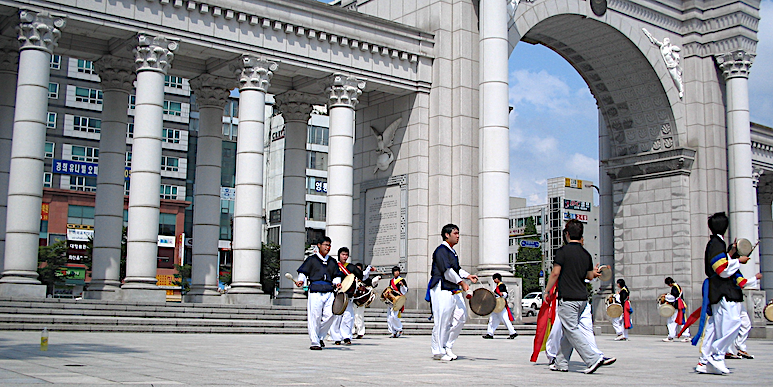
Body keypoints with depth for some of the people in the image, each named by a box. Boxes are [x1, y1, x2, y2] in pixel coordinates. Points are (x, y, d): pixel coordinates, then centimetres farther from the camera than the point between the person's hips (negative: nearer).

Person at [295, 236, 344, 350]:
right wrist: (301, 281, -13)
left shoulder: (332, 262, 23)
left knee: (330, 314, -9)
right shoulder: (311, 259, 10)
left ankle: (320, 336, 13)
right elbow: (303, 272, 6)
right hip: (315, 292, -4)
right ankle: (315, 342, 1)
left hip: (329, 292, 4)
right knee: (315, 317, -8)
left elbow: (336, 275, 24)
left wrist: (337, 283, 4)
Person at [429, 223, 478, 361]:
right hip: (442, 290, -10)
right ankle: (438, 351, -1)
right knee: (442, 321, -9)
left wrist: (468, 276, 15)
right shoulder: (441, 250, -9)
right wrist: (462, 282, -23)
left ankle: (447, 346, 16)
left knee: (461, 317, 6)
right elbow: (447, 271, -18)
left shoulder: (452, 251, 22)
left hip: (454, 290, 10)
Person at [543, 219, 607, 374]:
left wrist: (547, 291, -2)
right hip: (582, 298, 7)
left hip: (567, 298, -7)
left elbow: (555, 273, -12)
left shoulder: (563, 251, -9)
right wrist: (594, 272, 40)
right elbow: (590, 276, 17)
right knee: (568, 331, 12)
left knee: (572, 330, -5)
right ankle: (561, 363, 16)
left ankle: (593, 358, -14)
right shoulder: (586, 254, 9)